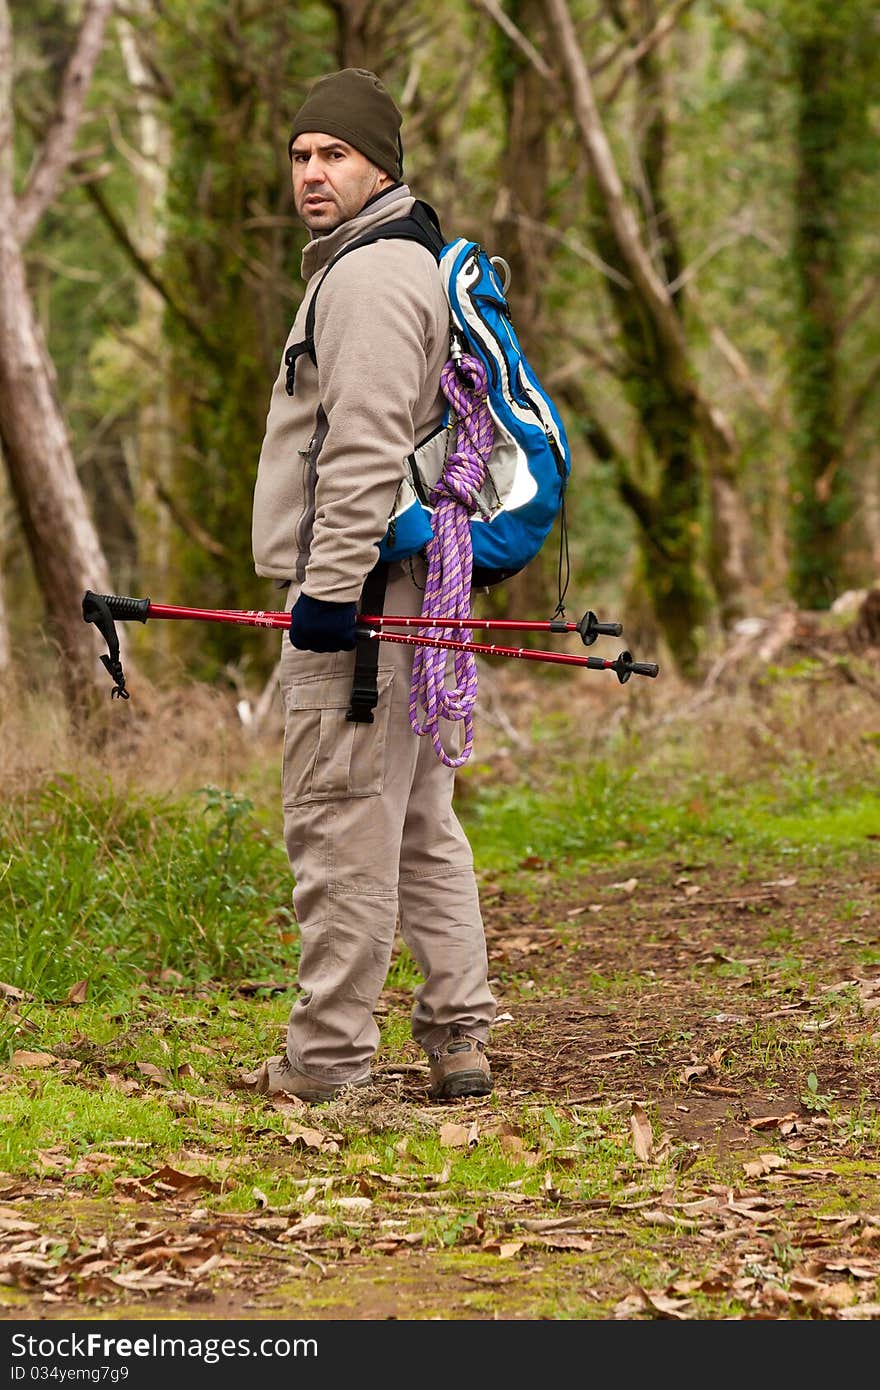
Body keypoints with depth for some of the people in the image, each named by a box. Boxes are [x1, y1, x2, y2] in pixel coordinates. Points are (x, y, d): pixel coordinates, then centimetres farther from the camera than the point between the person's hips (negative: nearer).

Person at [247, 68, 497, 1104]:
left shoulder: (371, 277, -13)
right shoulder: (404, 265, 22)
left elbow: (367, 451, -21)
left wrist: (331, 588, -23)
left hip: (362, 594, -11)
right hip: (411, 595, 11)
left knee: (339, 825, -7)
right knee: (419, 825, 12)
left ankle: (328, 1057, -4)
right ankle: (458, 1038, 15)